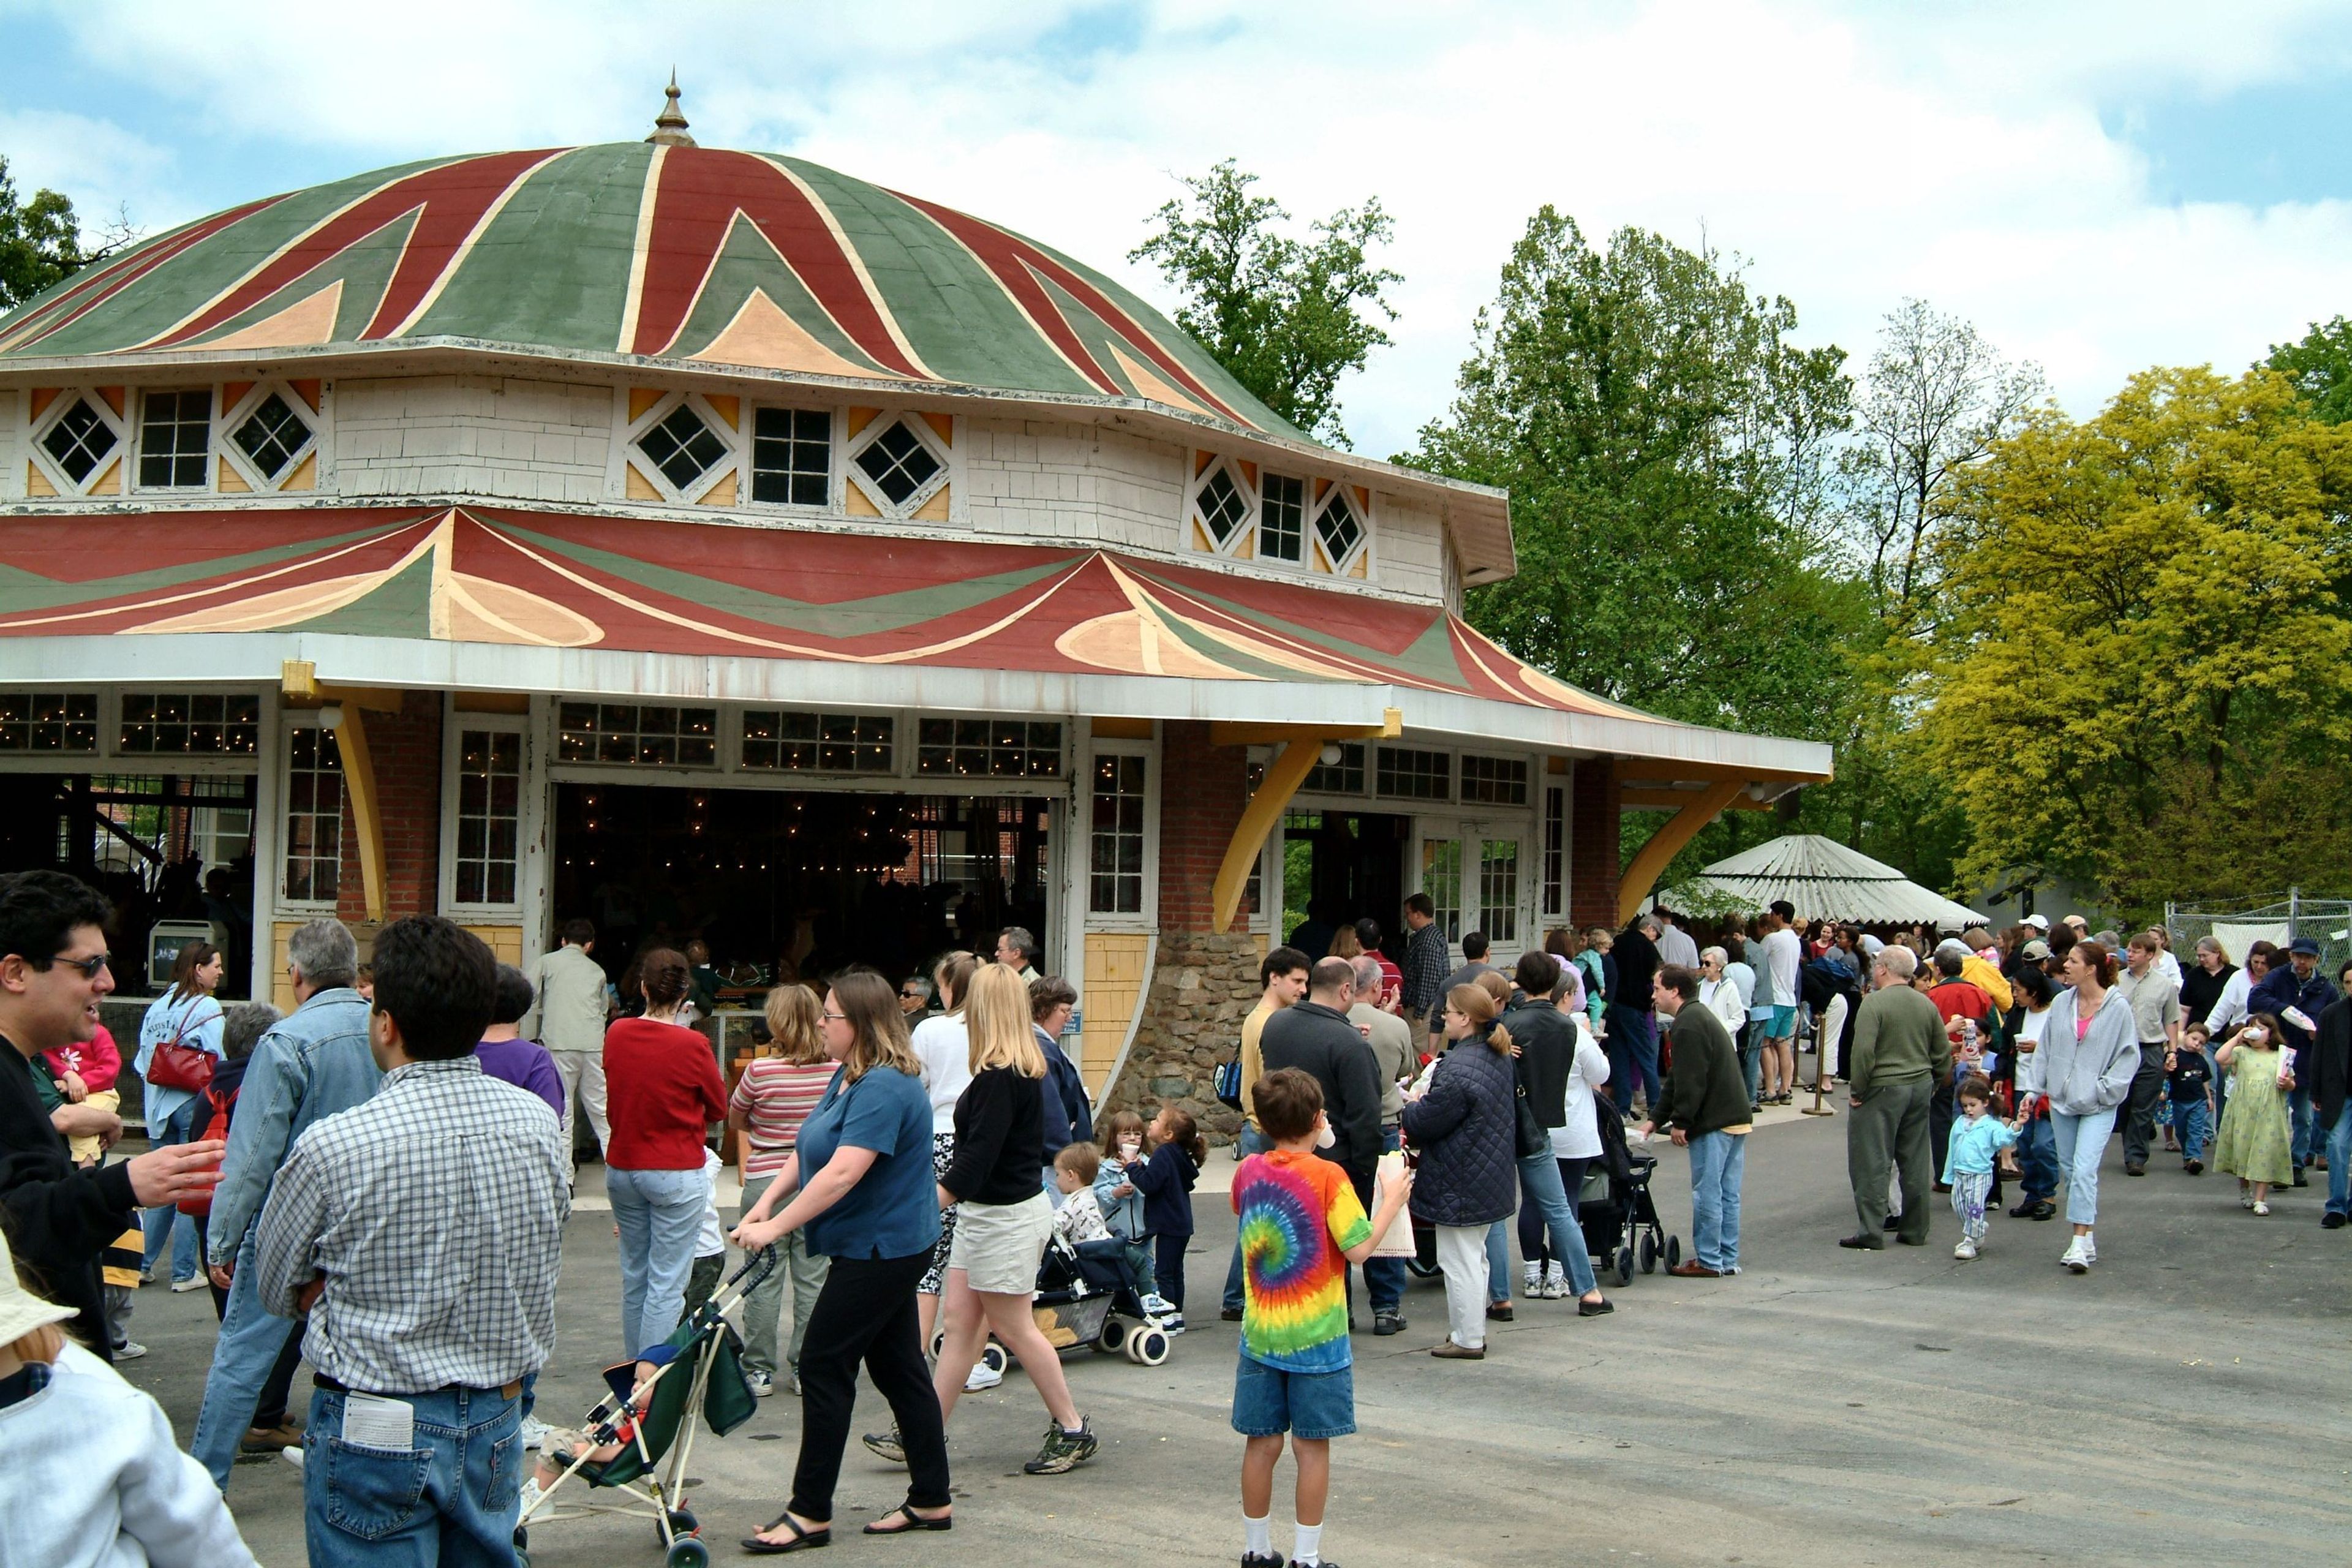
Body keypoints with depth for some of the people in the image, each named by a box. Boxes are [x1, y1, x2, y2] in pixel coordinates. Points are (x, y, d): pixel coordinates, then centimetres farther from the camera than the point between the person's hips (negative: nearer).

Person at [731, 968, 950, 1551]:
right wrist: (764, 1206, 0)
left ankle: (810, 1513, 2)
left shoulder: (884, 1089, -23)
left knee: (823, 1367, -5)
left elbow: (842, 1174, -29)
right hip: (886, 1247, 10)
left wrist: (776, 1227, -27)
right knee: (898, 1366, 13)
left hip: (880, 1251, -10)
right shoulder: (849, 1079, 11)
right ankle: (932, 1501, 20)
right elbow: (805, 1153, 14)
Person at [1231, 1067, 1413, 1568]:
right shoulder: (1327, 1177, -14)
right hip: (1315, 1338, -4)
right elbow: (1359, 1248, -16)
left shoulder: (1248, 1172, 1)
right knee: (1312, 1446, 4)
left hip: (1260, 1333, 5)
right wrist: (1391, 1202, -3)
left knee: (1261, 1442, 11)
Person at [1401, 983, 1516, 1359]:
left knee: (1459, 1260, 1)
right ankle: (1474, 1331, 30)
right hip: (1490, 1177, 10)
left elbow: (1425, 1123, -21)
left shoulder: (1458, 1071, -27)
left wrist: (1413, 1106, 2)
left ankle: (1467, 1339, 9)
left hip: (1460, 1184, -10)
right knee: (1475, 1257, 20)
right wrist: (1424, 1104, 14)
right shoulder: (1498, 1057, 5)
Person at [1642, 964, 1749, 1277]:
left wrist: (1680, 1121, -13)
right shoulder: (1701, 1016, 20)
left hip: (1713, 1122, -10)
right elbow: (1679, 1078, 23)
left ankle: (1709, 1261, 1)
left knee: (1707, 1193, -4)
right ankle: (1728, 1259, 16)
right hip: (1736, 1118, 10)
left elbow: (1690, 1081, -20)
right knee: (1728, 1193, 12)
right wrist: (1656, 1119, 22)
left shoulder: (1688, 1024, -14)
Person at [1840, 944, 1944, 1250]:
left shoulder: (1874, 1003, -13)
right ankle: (1915, 1230, 17)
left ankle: (1871, 1233, -3)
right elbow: (1943, 1053, 11)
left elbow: (1863, 1051, -20)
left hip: (1883, 1089, -7)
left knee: (1872, 1163, -2)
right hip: (1921, 1088, 7)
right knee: (1915, 1163, 12)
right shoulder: (1926, 1004, 7)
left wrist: (1857, 1090, -12)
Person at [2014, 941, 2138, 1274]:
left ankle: (2080, 1244, -15)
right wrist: (2033, 1089, 6)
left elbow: (2128, 1056, -3)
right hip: (2061, 1101, 5)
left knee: (2084, 1170, -15)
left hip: (2098, 1106, -5)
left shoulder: (2118, 1008, -8)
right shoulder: (2061, 1003, 5)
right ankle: (2085, 1240, 19)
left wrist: (2104, 1090, -11)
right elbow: (2045, 1050, 11)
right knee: (2070, 1170, 9)